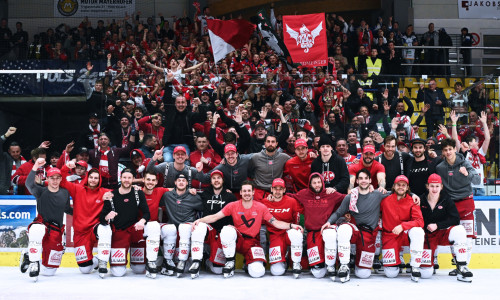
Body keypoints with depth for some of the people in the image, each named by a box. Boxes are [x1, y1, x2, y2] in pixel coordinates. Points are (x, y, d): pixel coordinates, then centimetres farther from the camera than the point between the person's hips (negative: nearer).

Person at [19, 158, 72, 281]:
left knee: (49, 271, 4)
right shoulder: (41, 192, -6)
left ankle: (28, 255, 34)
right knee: (37, 229, -45)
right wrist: (35, 167, -39)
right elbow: (29, 184, -27)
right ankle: (34, 263, -28)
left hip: (56, 230, 3)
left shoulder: (65, 193, 6)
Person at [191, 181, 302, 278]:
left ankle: (249, 263, 15)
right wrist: (200, 220, -19)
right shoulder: (233, 206, 0)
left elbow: (275, 223, 0)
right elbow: (215, 217, -3)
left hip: (252, 242, 0)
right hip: (236, 240, 1)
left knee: (257, 272, -24)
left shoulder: (261, 207, 1)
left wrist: (291, 225, -15)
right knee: (227, 230, -34)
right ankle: (229, 262, -15)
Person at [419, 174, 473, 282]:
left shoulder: (446, 200, -5)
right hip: (427, 236, -1)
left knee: (459, 230, -35)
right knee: (425, 274, -14)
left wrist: (437, 225, -20)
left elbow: (455, 219, -12)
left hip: (443, 234, 1)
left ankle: (461, 267, -25)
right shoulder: (421, 201, -5)